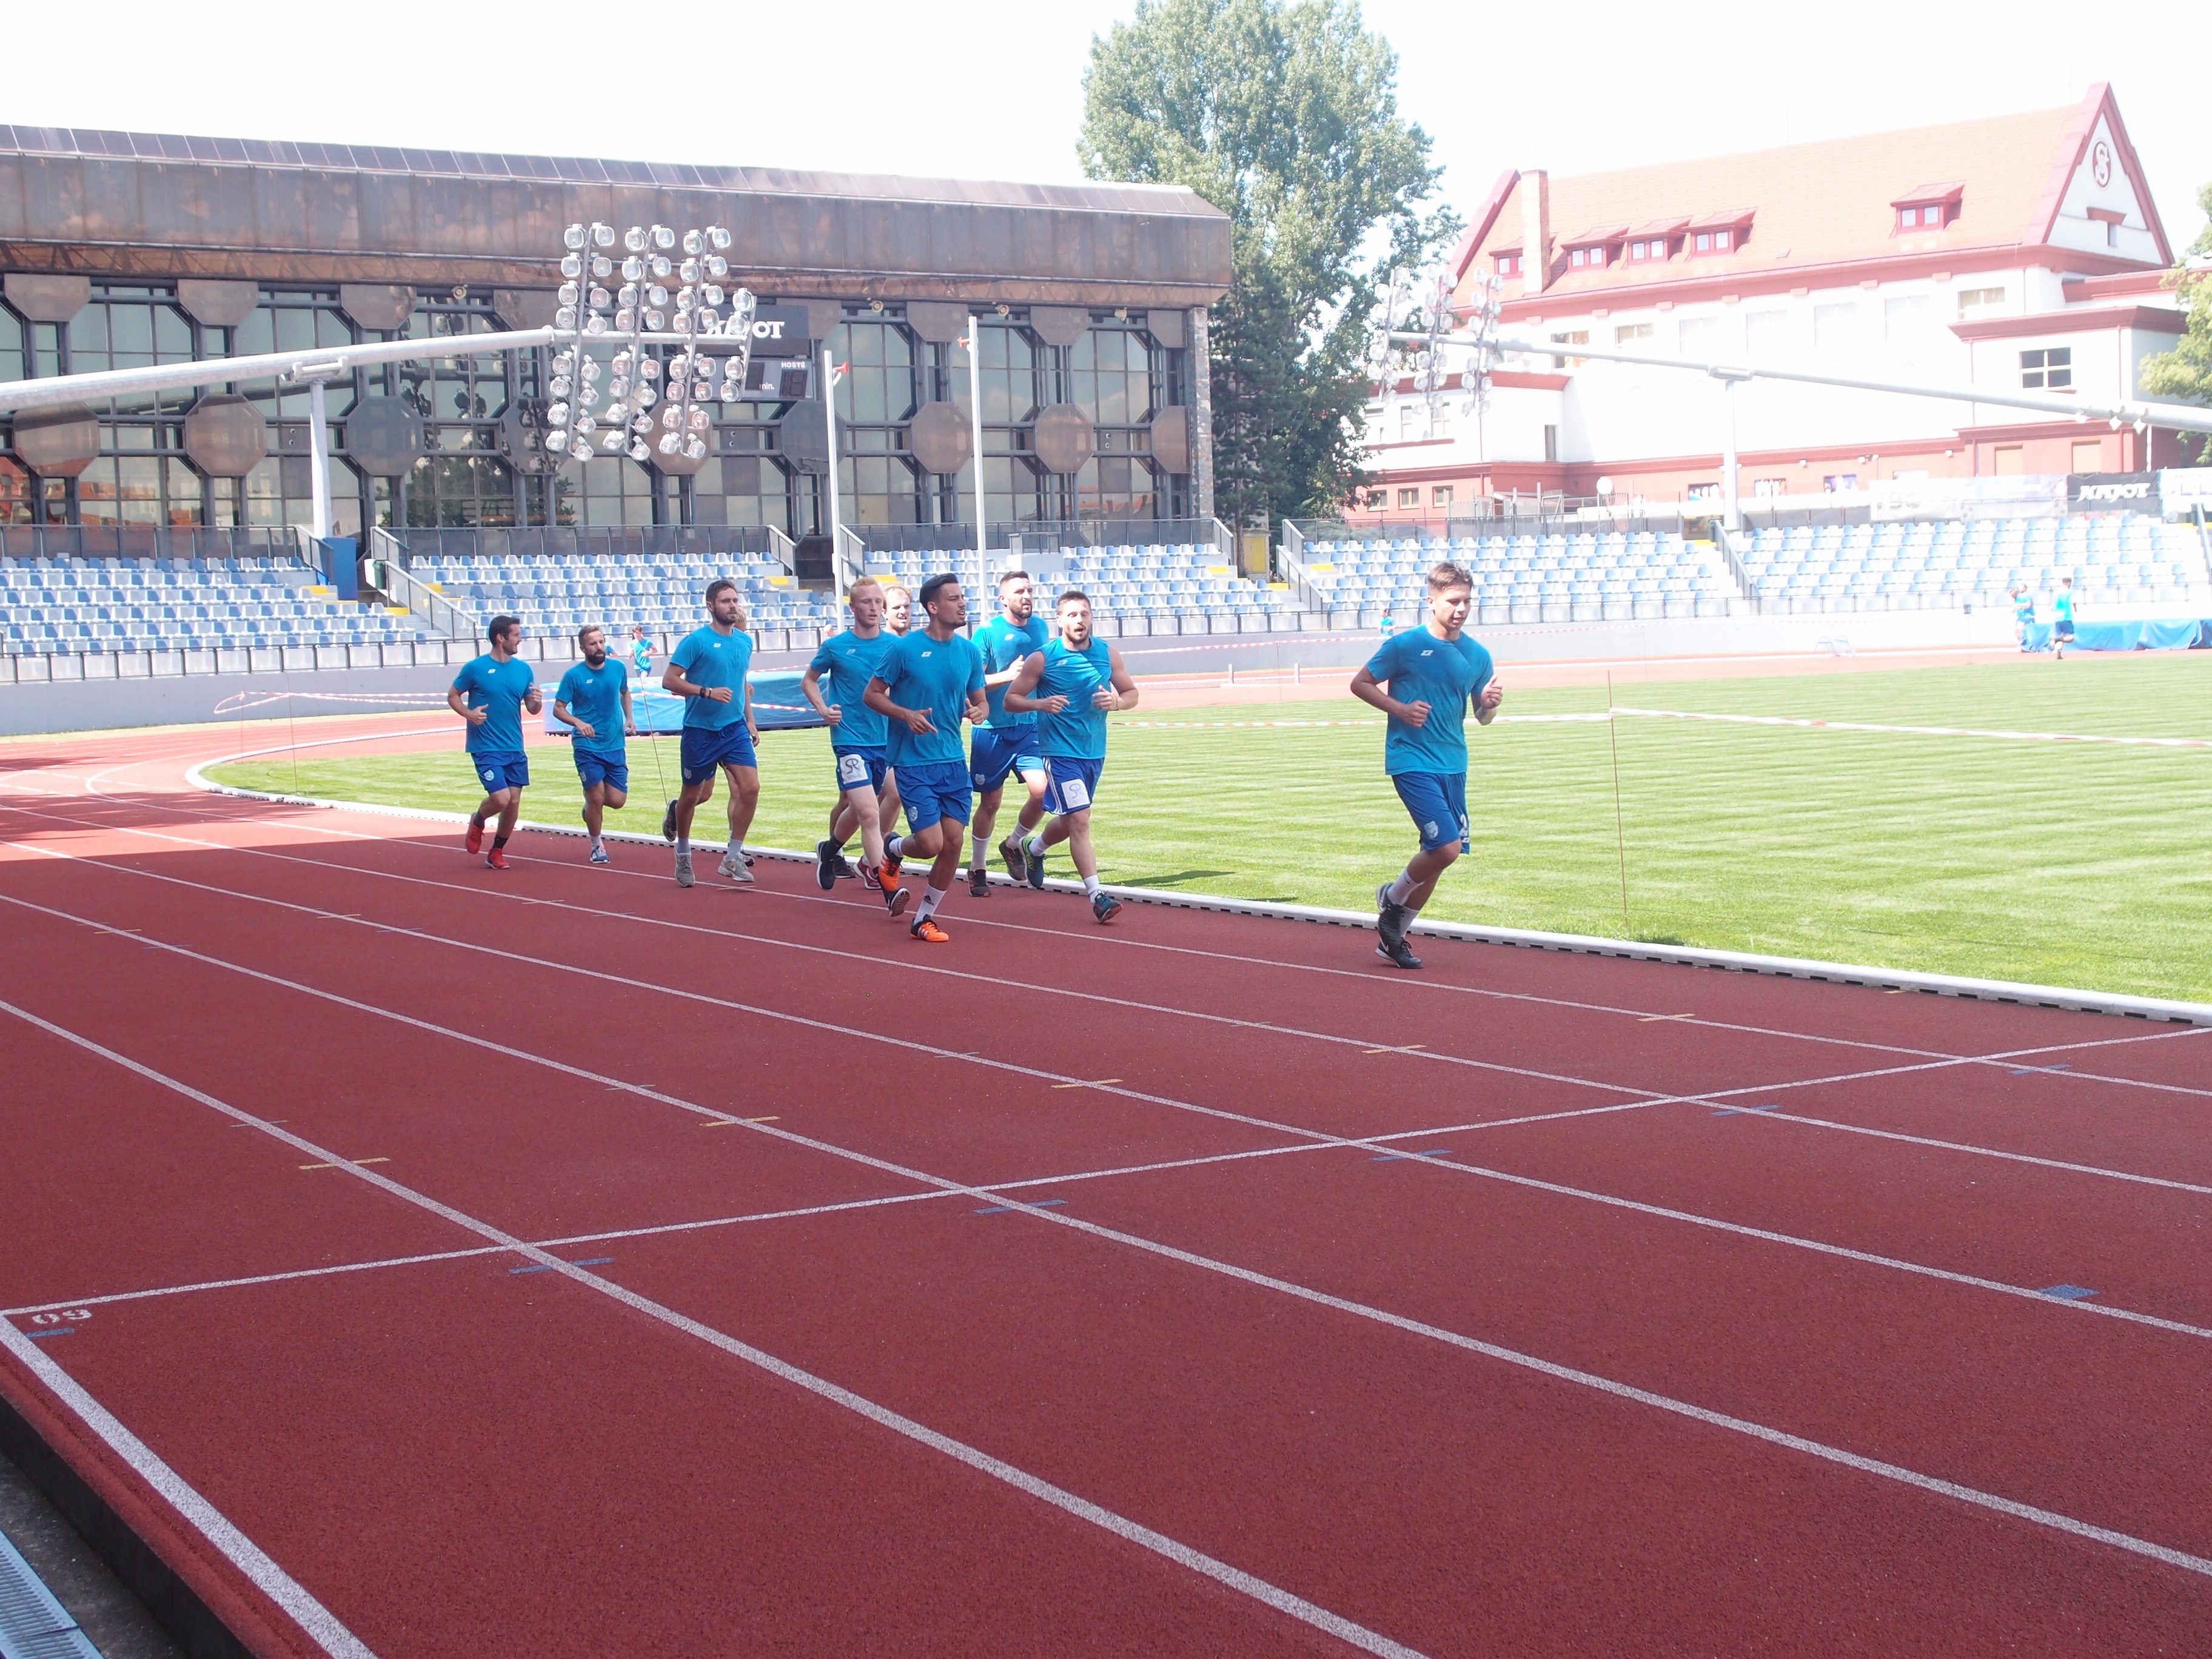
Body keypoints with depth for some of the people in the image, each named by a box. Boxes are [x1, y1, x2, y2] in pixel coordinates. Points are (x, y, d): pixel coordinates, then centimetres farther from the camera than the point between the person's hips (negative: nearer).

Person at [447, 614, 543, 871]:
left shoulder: (523, 669, 7)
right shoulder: (476, 668, -7)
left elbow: (531, 708, 12)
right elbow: (453, 696, 3)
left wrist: (537, 702, -12)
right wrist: (468, 713, -16)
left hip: (515, 749, 5)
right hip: (486, 748, -5)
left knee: (514, 803, 3)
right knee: (501, 798, -15)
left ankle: (496, 853, 21)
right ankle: (477, 822, 19)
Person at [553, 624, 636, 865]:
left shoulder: (618, 668, 2)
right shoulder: (573, 675, -9)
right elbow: (558, 709, -6)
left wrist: (629, 718, 6)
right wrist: (578, 723, -24)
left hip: (616, 745, 3)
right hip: (587, 747, -3)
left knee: (617, 800, -1)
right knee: (597, 797, -7)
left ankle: (591, 804, 34)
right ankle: (597, 846, 15)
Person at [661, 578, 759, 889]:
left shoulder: (745, 641, 7)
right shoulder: (697, 640, -11)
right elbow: (669, 681, -13)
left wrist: (750, 721, 17)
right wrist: (708, 692, -23)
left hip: (735, 729, 4)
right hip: (700, 731, -4)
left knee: (750, 788, -12)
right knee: (696, 796, 8)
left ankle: (733, 858, 1)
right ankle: (683, 853, 35)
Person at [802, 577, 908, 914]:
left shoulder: (895, 645, 2)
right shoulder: (836, 646, -4)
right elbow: (808, 680, 11)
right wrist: (822, 709, -6)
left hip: (887, 740, 4)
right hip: (850, 741, -4)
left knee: (854, 806, 19)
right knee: (869, 812, -16)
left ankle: (831, 849, 49)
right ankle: (888, 888, -18)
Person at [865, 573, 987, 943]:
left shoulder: (969, 651, 5)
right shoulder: (904, 648, -9)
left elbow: (981, 701, 14)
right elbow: (872, 694, -3)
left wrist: (978, 711, -10)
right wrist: (907, 715, -19)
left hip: (954, 762, 5)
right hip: (914, 763, -5)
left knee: (953, 843, 0)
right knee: (931, 844, -10)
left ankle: (924, 918, 17)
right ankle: (892, 849, 26)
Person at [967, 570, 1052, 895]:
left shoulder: (1040, 627, 7)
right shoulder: (988, 632, -10)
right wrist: (1008, 676, -24)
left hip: (1030, 726, 4)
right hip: (993, 730, -4)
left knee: (1043, 790, -13)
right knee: (990, 803, 4)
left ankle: (1013, 845, 14)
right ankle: (976, 869, 22)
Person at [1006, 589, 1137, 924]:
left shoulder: (1108, 654, 3)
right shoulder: (1042, 659, -8)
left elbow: (1132, 693, 12)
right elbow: (1011, 698, -4)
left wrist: (1116, 701, -11)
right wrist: (1041, 703, -24)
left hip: (1095, 753, 5)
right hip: (1060, 753, -5)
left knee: (1071, 821, 19)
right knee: (1080, 821, -15)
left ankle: (1033, 847, 50)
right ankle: (1097, 895, -12)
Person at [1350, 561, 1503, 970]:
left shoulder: (1477, 655, 6)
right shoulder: (1405, 644, -8)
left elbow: (1483, 716, 14)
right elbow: (1360, 684, 0)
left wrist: (1490, 703, -9)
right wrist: (1400, 709, -14)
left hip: (1453, 764, 6)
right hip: (1411, 760, -6)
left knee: (1439, 853, 8)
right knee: (1446, 847, -18)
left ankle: (1392, 936, 25)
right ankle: (1392, 898, 11)